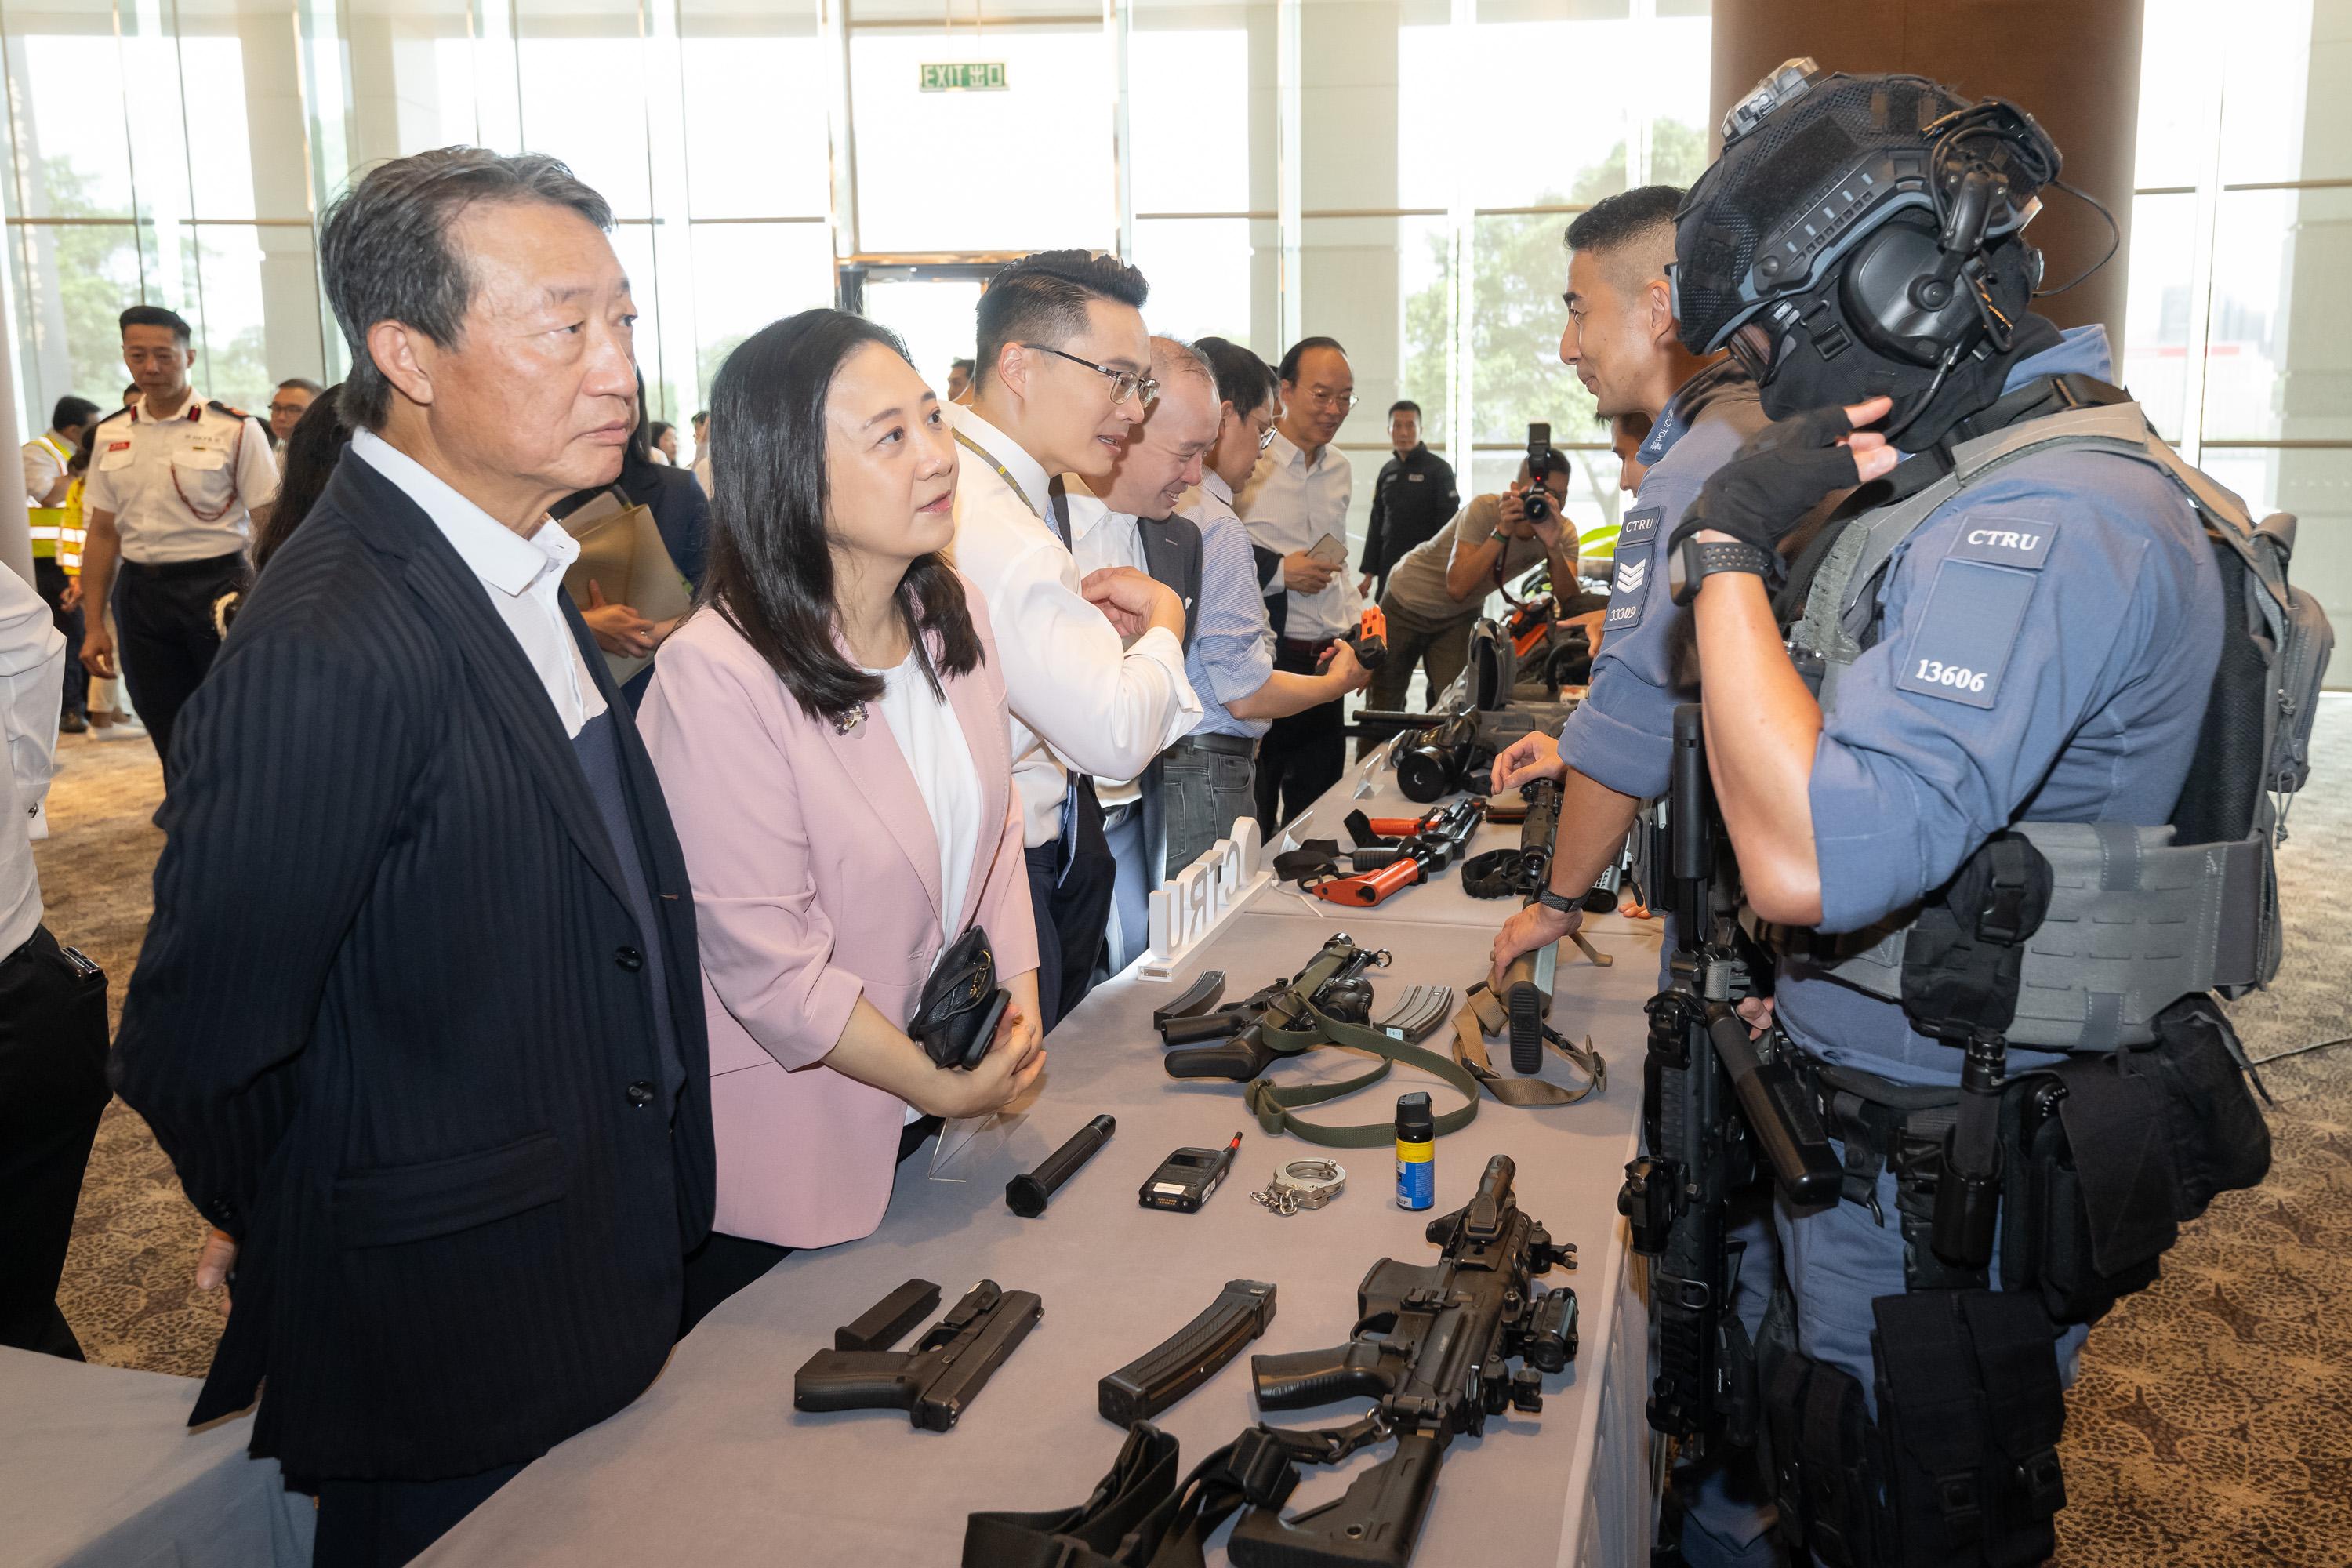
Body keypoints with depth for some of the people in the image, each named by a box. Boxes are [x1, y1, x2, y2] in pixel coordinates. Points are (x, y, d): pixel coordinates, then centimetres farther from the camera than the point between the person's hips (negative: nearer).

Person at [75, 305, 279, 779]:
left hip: (216, 586, -4)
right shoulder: (110, 435, 9)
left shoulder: (234, 429, -6)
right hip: (140, 593, 4)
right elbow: (103, 532, 12)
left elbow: (268, 525, -7)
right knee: (172, 741, 11)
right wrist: (94, 623, 8)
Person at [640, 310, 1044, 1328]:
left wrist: (1020, 1000, -4)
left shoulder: (952, 615, -2)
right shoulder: (715, 675, -26)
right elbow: (767, 962, -23)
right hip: (785, 1149, -6)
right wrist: (935, 1086, -14)